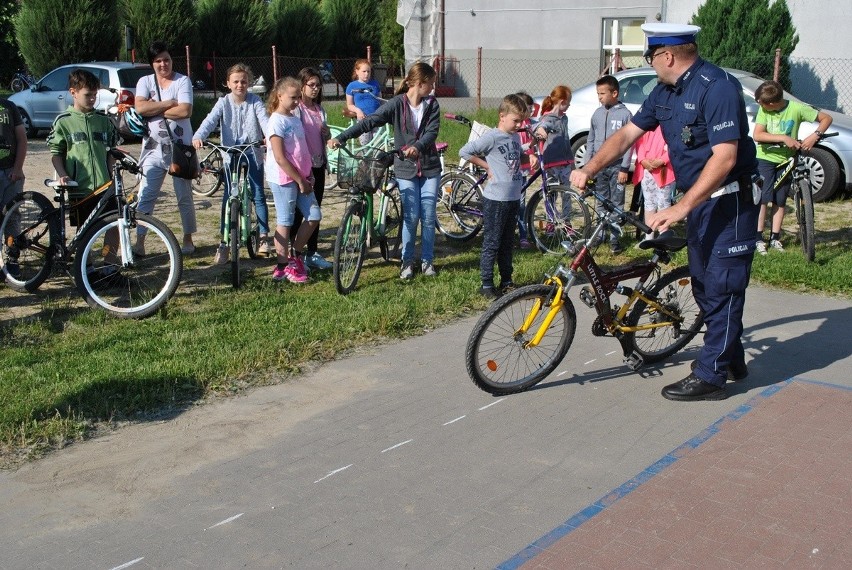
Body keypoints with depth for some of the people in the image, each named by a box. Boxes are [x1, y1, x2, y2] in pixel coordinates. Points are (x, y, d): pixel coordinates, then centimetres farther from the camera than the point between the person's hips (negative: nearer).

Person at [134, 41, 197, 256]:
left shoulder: (182, 81, -2)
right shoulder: (145, 82, 6)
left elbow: (185, 111, -17)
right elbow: (140, 108, -12)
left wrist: (155, 110, -12)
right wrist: (170, 103, -13)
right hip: (154, 149, 2)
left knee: (185, 197, 7)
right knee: (145, 196, -1)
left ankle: (188, 239, 20)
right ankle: (139, 242, 3)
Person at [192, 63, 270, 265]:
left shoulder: (255, 102, -2)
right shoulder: (223, 103, -2)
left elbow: (264, 120, -17)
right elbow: (210, 120, -16)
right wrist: (198, 136, -36)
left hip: (253, 153, 0)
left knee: (258, 195, 3)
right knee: (228, 198, -2)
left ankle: (263, 236, 18)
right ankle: (224, 243, 1)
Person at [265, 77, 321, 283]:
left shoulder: (295, 119, 13)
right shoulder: (277, 122, -13)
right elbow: (280, 158, -18)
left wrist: (307, 176, 8)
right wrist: (300, 180, -15)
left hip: (301, 177, 8)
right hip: (284, 179, -8)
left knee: (314, 216, 6)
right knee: (285, 222, -1)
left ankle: (294, 255, 20)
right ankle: (283, 267, 9)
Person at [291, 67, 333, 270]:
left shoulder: (320, 109, 12)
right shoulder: (296, 109, -9)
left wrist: (327, 132, -5)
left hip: (318, 164, 7)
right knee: (299, 211, -2)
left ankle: (312, 253, 19)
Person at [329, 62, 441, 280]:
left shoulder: (432, 104, 1)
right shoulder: (397, 104, -7)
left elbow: (432, 131, -12)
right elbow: (370, 122, -14)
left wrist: (417, 147, -33)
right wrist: (341, 138, -23)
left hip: (429, 167, 2)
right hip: (406, 168, -2)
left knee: (428, 217, 3)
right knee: (411, 217, -2)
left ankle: (427, 260, 18)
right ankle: (407, 261, 14)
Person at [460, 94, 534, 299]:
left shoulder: (515, 137, 11)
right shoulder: (492, 137, -13)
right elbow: (464, 152, -14)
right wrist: (487, 166, -10)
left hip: (513, 198, 8)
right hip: (496, 199, -7)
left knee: (507, 243, 15)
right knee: (491, 243, -1)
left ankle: (506, 281, 24)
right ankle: (486, 284, 6)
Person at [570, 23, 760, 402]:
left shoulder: (717, 87, -22)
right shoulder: (665, 92, 6)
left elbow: (724, 158, -28)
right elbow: (627, 134, 9)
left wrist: (680, 208, -32)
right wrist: (589, 169, -5)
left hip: (730, 202, -9)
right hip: (700, 201, 9)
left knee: (722, 287, -3)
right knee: (704, 285, 16)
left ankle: (710, 376, 4)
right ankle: (730, 359, 31)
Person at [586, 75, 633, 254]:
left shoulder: (625, 114, -5)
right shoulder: (597, 113, 8)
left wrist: (624, 169, -11)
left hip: (616, 167, -4)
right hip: (599, 166, 4)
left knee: (616, 204, 0)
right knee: (601, 203, 11)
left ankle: (614, 238, 5)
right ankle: (600, 234, 19)